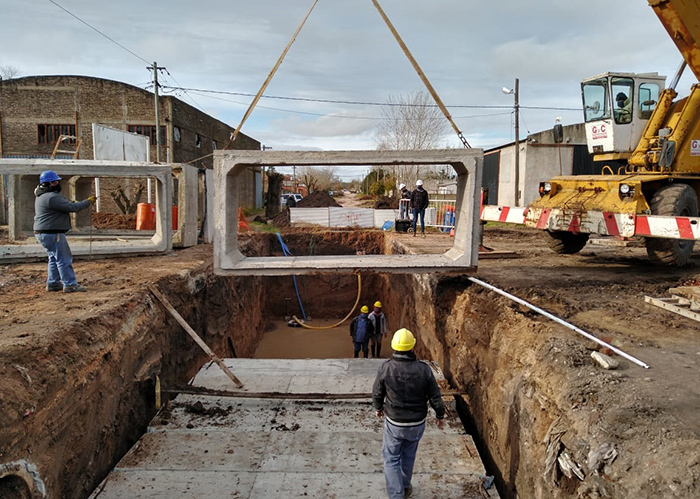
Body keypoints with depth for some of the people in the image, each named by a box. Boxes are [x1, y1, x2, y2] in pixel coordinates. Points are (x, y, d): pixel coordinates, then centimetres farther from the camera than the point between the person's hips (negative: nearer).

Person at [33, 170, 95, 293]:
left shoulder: (42, 196, 15)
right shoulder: (52, 197, -20)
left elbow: (65, 205, 17)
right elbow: (72, 207, -20)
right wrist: (88, 202, -10)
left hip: (43, 233, 11)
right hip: (51, 233, -11)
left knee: (54, 258, 18)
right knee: (64, 259, -6)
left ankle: (53, 284, 23)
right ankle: (70, 285, -3)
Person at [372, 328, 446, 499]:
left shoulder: (385, 368, -19)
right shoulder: (424, 369, -18)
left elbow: (377, 394, -4)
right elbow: (435, 397, -9)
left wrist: (379, 408, 17)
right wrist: (440, 416, 10)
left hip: (394, 423, -2)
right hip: (417, 423, 2)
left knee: (391, 458, 16)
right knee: (408, 456, 25)